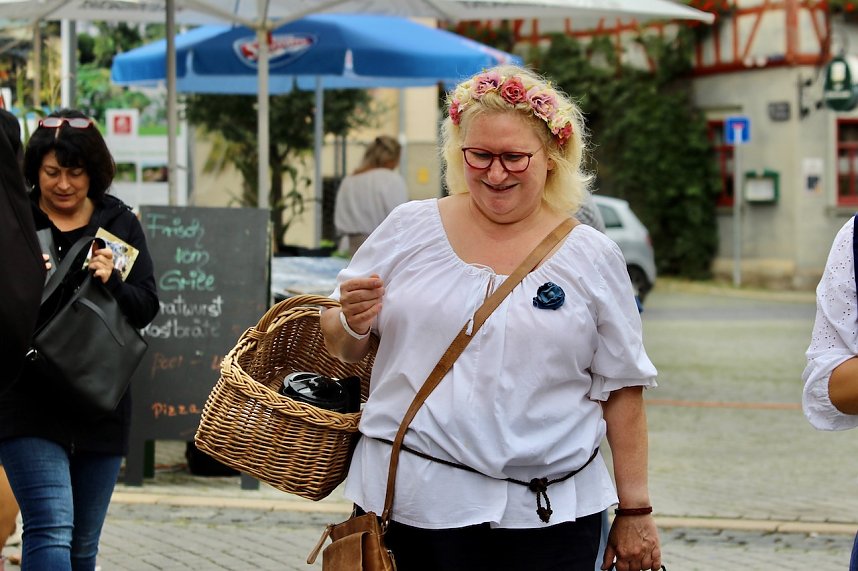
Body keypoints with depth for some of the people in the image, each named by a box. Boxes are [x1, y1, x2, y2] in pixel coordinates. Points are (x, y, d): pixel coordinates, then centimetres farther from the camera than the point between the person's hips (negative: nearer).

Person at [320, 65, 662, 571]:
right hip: (410, 505, 1)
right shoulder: (410, 229, 6)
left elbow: (621, 391, 6)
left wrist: (635, 512, 4)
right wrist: (353, 324, -11)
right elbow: (341, 348, 12)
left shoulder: (591, 258, 4)